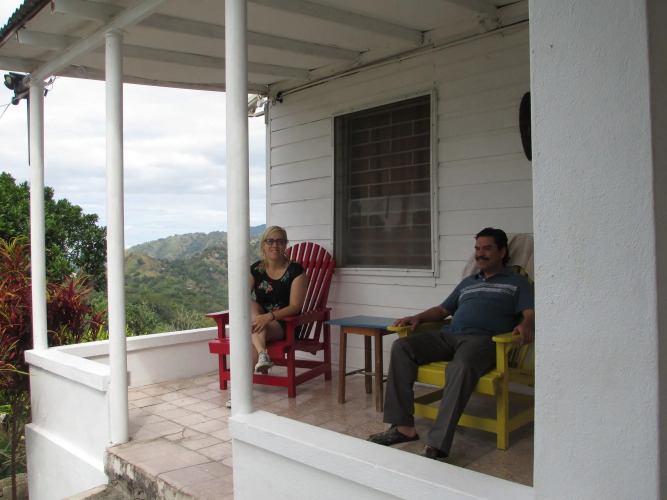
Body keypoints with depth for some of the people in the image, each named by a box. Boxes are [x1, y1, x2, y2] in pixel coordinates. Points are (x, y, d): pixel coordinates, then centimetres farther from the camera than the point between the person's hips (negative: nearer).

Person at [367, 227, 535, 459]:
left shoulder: (517, 282, 18)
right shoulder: (468, 282, 35)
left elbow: (530, 313, 2)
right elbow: (443, 309, 34)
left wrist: (526, 326, -22)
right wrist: (418, 317, 15)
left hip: (483, 338, -6)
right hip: (448, 335, 6)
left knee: (461, 366, -40)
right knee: (400, 347, -18)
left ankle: (436, 444, -41)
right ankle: (403, 426, -21)